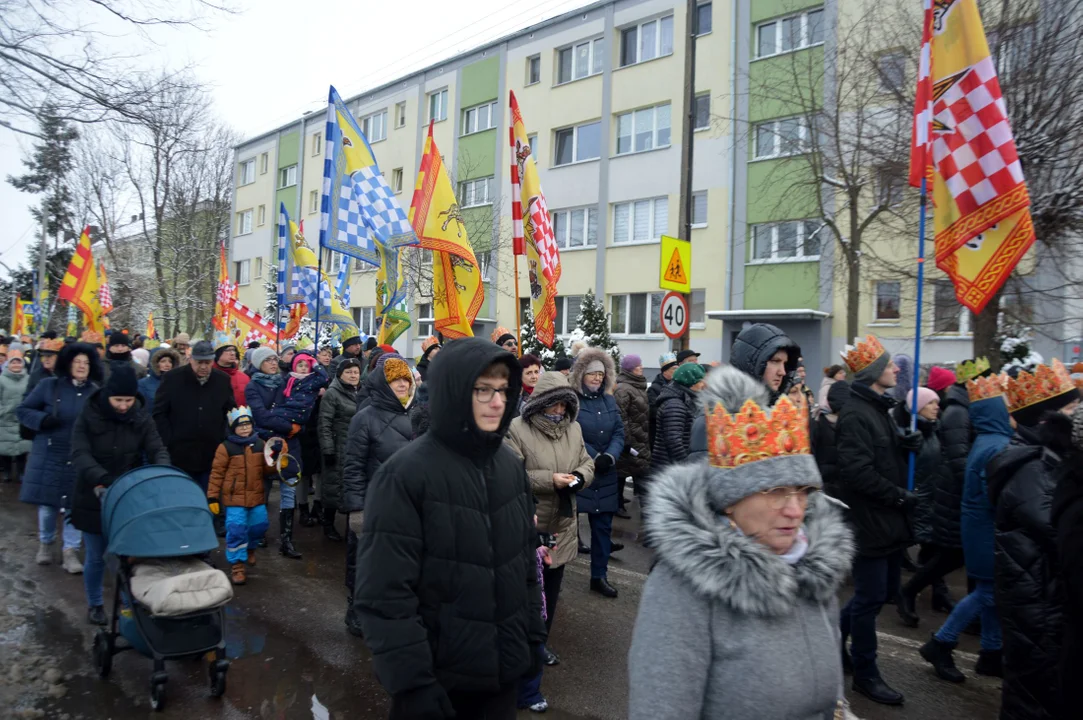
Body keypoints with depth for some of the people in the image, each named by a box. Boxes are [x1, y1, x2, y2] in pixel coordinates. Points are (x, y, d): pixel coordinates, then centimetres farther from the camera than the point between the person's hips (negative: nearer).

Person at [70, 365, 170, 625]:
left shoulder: (141, 420, -5)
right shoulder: (88, 418, -11)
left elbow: (157, 450, -12)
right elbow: (80, 455, -21)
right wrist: (104, 481, -37)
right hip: (94, 499, -1)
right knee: (96, 557, 12)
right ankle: (94, 604, 33)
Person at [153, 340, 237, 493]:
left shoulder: (223, 380, 5)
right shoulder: (172, 378, -2)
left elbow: (232, 411, 12)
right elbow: (159, 413, 0)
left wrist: (224, 440, 2)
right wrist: (168, 442, -6)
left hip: (212, 456, 2)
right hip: (180, 455, -2)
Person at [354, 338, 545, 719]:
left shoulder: (511, 466, 3)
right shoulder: (405, 474, -17)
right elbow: (384, 591, -18)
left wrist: (533, 636, 11)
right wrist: (411, 681, -18)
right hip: (437, 677, -5)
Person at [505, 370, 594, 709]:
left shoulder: (573, 428, 4)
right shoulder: (517, 429, -15)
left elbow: (586, 463, 13)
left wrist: (580, 476, -10)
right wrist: (549, 479, -23)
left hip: (561, 526, 6)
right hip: (528, 528, -6)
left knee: (551, 591, 21)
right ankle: (526, 685, 13)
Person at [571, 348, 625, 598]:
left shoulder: (609, 401, 9)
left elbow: (619, 433, 4)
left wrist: (609, 457, -13)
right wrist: (593, 459, -18)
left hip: (605, 474, 6)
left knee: (603, 523, 10)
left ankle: (599, 575, 20)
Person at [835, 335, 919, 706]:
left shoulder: (880, 408, 14)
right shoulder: (855, 414, -18)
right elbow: (858, 471, -24)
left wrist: (910, 444, 2)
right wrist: (899, 496, -16)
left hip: (889, 521, 9)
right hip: (869, 521, -9)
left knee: (886, 591, 17)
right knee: (871, 597, 2)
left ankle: (836, 631, 35)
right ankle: (865, 673, 17)